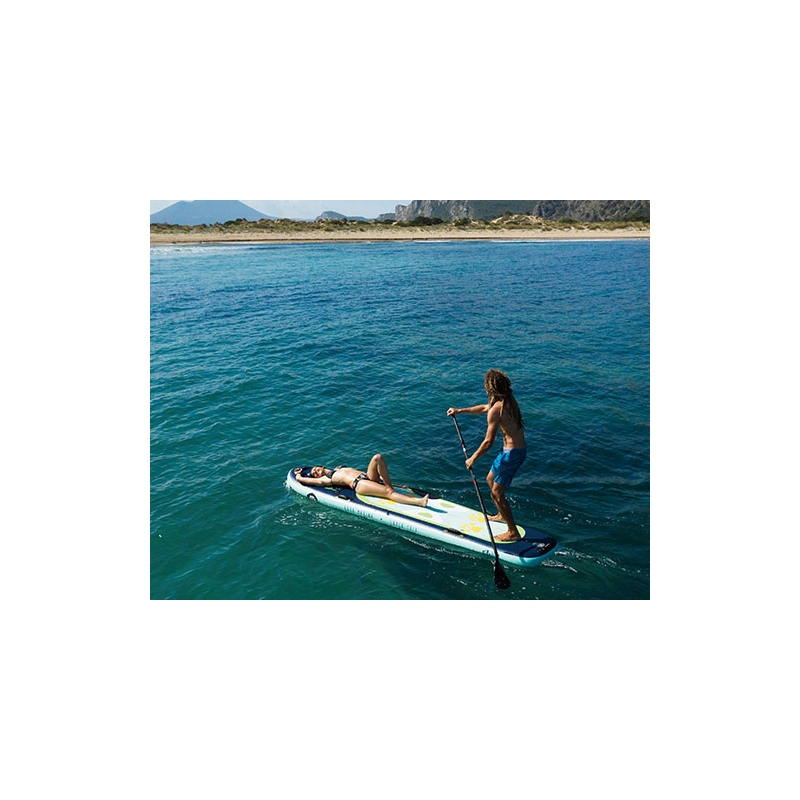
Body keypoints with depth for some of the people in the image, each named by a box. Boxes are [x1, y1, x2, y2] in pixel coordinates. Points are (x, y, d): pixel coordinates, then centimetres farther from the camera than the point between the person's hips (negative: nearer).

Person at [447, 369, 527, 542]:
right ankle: (502, 514, 43)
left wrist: (472, 458, -9)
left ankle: (513, 532, 11)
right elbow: (485, 407, 22)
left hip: (512, 453, -10)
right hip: (519, 449, 10)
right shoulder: (508, 401, 5)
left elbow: (488, 442, -22)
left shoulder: (496, 410, -23)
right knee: (491, 480, 26)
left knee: (497, 494, 1)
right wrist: (460, 411, 27)